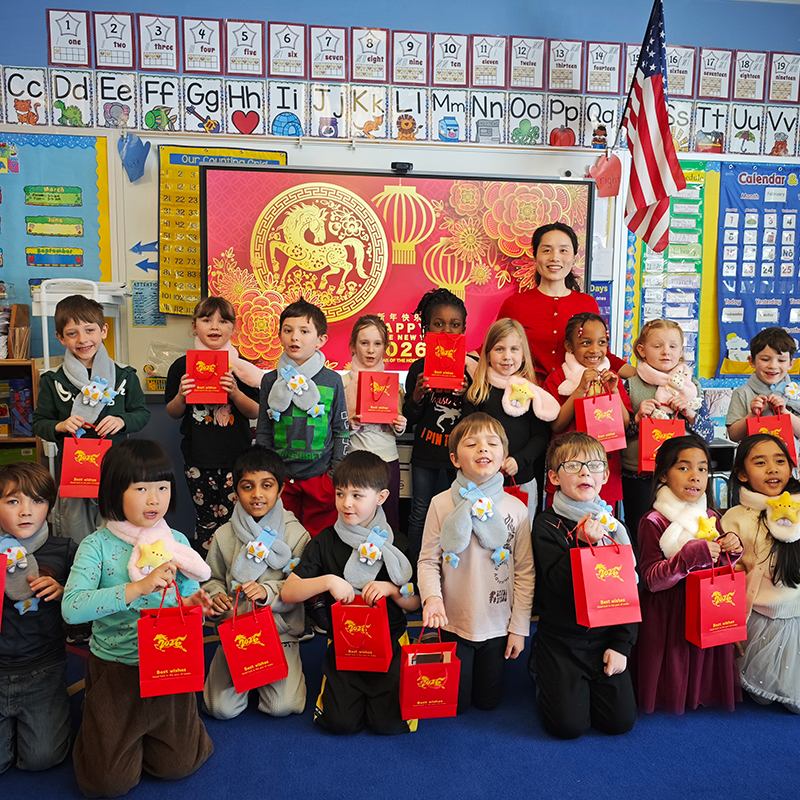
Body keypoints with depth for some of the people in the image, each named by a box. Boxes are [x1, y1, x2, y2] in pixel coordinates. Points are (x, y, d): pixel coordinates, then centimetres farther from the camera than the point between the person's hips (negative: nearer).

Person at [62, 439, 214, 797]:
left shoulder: (177, 541, -3)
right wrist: (138, 587, -36)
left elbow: (188, 598, 5)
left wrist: (190, 604, -19)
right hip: (115, 669, -2)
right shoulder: (97, 545, -13)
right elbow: (71, 607, -27)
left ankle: (148, 730, 36)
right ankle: (105, 729, 34)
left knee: (177, 765, 6)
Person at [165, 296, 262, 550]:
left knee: (232, 519, 1)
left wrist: (235, 393, -16)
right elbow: (173, 413, 10)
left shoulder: (241, 367, 3)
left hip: (236, 456, 0)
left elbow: (255, 412, 1)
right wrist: (181, 396, -11)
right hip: (198, 459, 0)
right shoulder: (182, 366, 4)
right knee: (207, 522, 6)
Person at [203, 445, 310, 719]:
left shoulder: (296, 534, -4)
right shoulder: (224, 535, 2)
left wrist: (268, 592, -21)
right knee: (222, 708, -9)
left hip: (280, 631, -1)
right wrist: (216, 597, -10)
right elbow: (213, 580, 12)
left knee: (282, 707, -14)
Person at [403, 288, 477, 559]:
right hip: (425, 455, 1)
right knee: (420, 514, 10)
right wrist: (418, 395, -15)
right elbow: (409, 419, 3)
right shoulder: (419, 368, 1)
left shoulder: (473, 366, -1)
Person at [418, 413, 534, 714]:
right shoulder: (442, 504, -10)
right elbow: (428, 560, -5)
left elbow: (525, 572, -2)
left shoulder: (516, 508, -7)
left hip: (498, 625, 1)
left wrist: (519, 628, -2)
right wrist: (431, 596, -24)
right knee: (455, 704, 12)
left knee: (487, 701, 16)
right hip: (454, 623, -1)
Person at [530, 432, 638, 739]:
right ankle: (541, 671, 20)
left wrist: (622, 644, 0)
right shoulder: (547, 524, -10)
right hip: (561, 638, -3)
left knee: (620, 721, -2)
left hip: (605, 635, 4)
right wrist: (584, 544, -29)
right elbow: (556, 583, -20)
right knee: (569, 725, -8)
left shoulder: (613, 525, 2)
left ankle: (589, 681, 27)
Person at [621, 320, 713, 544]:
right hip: (639, 477, -2)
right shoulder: (631, 385, -2)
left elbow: (709, 435, 6)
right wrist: (637, 418, -17)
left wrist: (690, 414, -10)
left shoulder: (690, 384, 6)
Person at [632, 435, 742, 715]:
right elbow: (650, 579, -17)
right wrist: (689, 556, -27)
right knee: (669, 689, 4)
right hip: (668, 617, -5)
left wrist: (732, 551, -6)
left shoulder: (711, 518, 6)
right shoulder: (654, 522, -13)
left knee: (705, 669, 15)